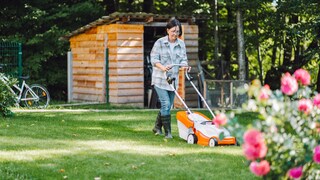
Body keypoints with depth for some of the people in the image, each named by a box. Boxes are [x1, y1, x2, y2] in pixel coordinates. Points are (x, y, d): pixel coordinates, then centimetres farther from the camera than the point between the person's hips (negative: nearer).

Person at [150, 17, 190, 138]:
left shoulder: (181, 44, 7)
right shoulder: (159, 43, -6)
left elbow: (183, 59, 7)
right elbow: (154, 59, -9)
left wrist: (185, 65, -16)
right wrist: (162, 67, -27)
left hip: (173, 79, 5)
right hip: (160, 79, -5)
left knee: (168, 106, 11)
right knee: (166, 104, -14)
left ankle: (157, 128, 29)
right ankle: (167, 132, -7)